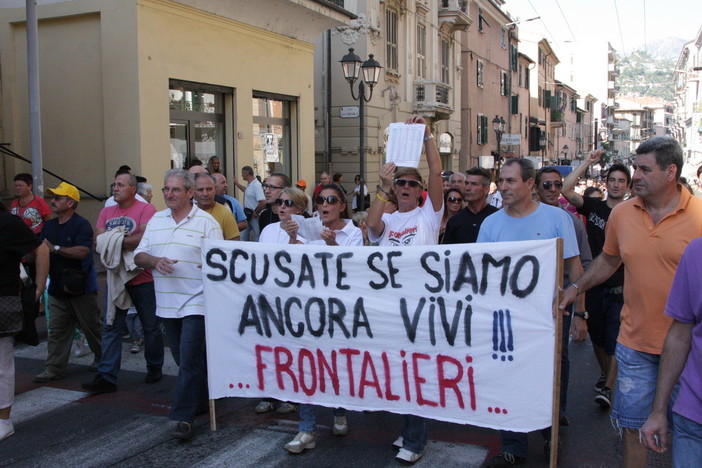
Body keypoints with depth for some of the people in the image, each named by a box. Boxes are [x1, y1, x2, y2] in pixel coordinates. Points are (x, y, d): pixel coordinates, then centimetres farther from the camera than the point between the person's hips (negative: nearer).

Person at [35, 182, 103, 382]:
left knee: (92, 327, 7)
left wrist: (55, 248, -22)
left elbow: (83, 251, -25)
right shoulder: (49, 225, 12)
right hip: (57, 287, 7)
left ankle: (103, 358, 25)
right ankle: (55, 368, 12)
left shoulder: (81, 225, -13)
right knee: (57, 330, 7)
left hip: (81, 288, -7)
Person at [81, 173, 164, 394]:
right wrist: (128, 241, -16)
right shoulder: (106, 213, 11)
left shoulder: (146, 209, -8)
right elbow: (99, 241, 1)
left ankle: (154, 368, 25)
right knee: (112, 328, 4)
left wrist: (115, 240, -12)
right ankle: (106, 376, 7)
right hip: (115, 278, 5)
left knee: (151, 327, 8)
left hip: (143, 278, -5)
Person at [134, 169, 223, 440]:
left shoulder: (206, 222, -4)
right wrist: (155, 260, -10)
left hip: (196, 303, -5)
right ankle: (200, 400, 33)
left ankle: (184, 417, 1)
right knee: (184, 361, 16)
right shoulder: (156, 221, 11)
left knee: (190, 362, -6)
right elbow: (139, 256, 9)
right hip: (167, 303, 6)